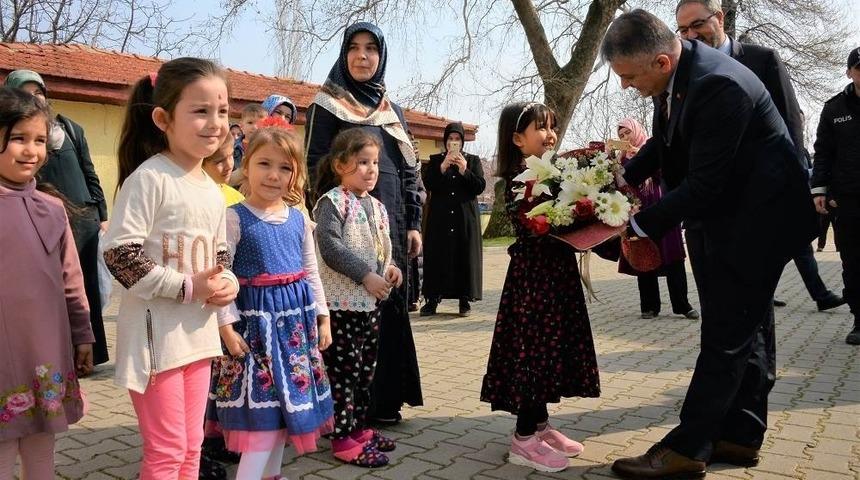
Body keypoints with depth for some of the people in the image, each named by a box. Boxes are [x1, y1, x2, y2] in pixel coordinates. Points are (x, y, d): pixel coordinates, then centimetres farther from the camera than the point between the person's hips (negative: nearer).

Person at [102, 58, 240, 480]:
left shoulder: (212, 190, 10)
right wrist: (186, 287, -19)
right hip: (156, 331, -7)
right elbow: (119, 254, -19)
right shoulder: (149, 178, -14)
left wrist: (227, 282, 0)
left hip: (199, 332, 8)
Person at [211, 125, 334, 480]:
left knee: (286, 404, 14)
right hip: (256, 320, -6)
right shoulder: (235, 218, -9)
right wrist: (227, 326, -15)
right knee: (263, 410, -6)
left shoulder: (299, 219, 6)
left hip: (297, 319, 6)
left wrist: (322, 318, 11)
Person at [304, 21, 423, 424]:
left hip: (391, 221, 5)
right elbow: (315, 166, -5)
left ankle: (384, 398, 17)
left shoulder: (393, 111, 17)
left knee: (389, 307, 6)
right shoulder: (326, 105, 2)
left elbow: (408, 171, 14)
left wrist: (413, 223, 6)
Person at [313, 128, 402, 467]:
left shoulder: (376, 206, 15)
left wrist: (389, 267, 4)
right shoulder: (333, 202, -10)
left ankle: (359, 427, 30)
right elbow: (330, 247, -20)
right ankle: (344, 439, 9)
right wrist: (366, 275, -21)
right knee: (344, 369, -1)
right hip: (342, 301, -8)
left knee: (367, 367, 16)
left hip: (370, 300, 8)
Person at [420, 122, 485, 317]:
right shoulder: (434, 160, 10)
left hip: (466, 218, 0)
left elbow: (480, 186, -1)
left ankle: (465, 300, 5)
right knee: (437, 256, -3)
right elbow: (428, 184, -4)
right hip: (440, 218, 0)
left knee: (465, 257, -1)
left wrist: (464, 170, -15)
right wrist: (443, 166, -16)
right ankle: (432, 299, 3)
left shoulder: (473, 160, 10)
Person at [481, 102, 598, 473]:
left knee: (548, 349, 14)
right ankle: (524, 438, 6)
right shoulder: (518, 178, -12)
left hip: (555, 271, 9)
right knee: (533, 349, -4)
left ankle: (540, 426, 26)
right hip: (533, 273, -9)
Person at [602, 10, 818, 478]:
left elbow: (703, 184, -28)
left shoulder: (719, 85, -29)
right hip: (718, 216, 9)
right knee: (743, 331, 15)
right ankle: (740, 434, 28)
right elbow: (664, 140, 15)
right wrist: (624, 177, 0)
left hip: (756, 217, -9)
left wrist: (639, 225, -20)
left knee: (725, 335, -3)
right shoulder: (674, 73, -2)